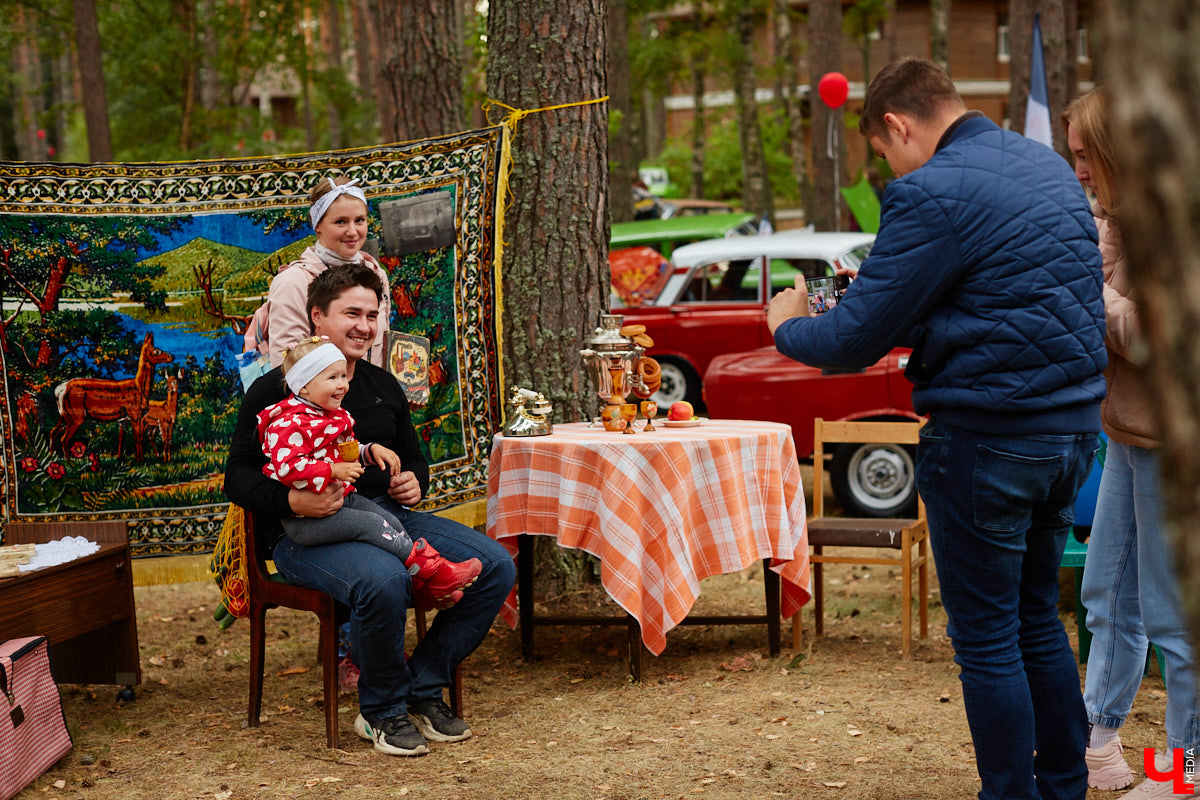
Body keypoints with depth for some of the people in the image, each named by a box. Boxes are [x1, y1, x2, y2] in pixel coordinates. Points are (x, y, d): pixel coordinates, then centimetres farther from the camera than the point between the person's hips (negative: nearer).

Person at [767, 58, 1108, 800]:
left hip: (990, 435, -9)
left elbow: (856, 341, -15)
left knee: (987, 637, 3)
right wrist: (884, 294, 21)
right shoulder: (1047, 164, 11)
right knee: (1037, 619, 20)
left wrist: (788, 326, 5)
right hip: (1075, 422, 9)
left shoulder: (933, 194, -17)